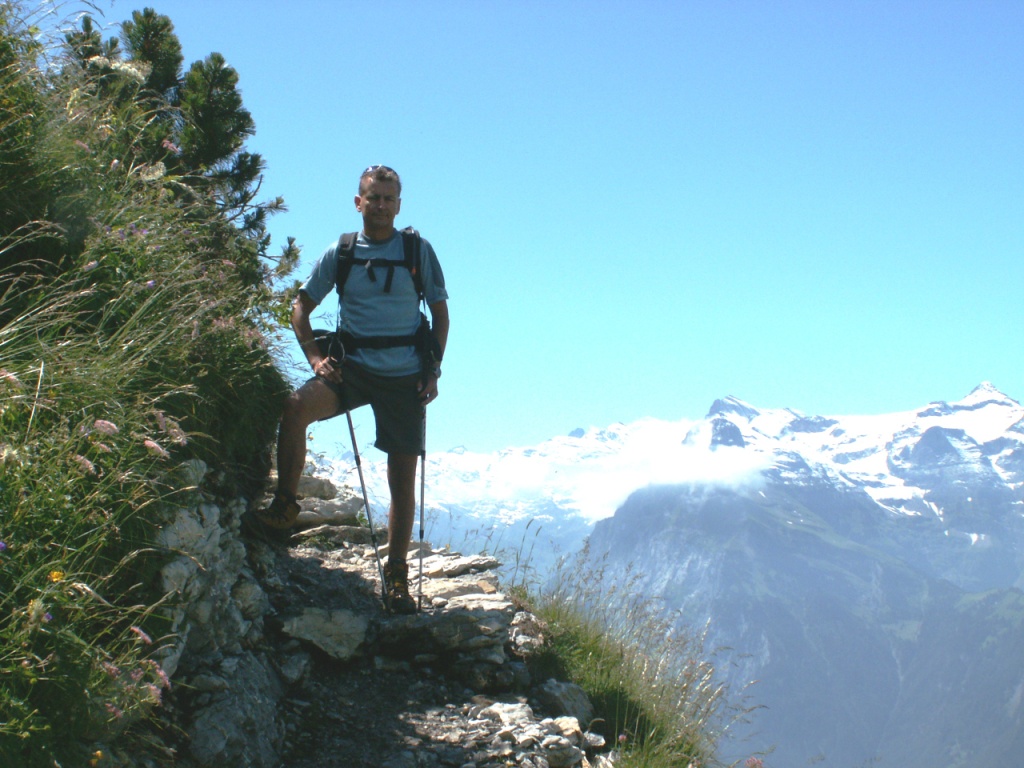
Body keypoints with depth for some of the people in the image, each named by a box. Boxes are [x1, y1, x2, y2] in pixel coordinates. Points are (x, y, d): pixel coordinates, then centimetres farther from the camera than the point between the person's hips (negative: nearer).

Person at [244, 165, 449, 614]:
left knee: (403, 476, 1)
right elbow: (302, 306, 10)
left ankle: (396, 575, 12)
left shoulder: (418, 251, 3)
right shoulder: (340, 253, 5)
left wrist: (433, 370, -1)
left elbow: (440, 312, 9)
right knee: (297, 406, -29)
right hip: (353, 366, 0)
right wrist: (315, 357, -4)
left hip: (405, 374, 0)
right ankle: (284, 510, -19)